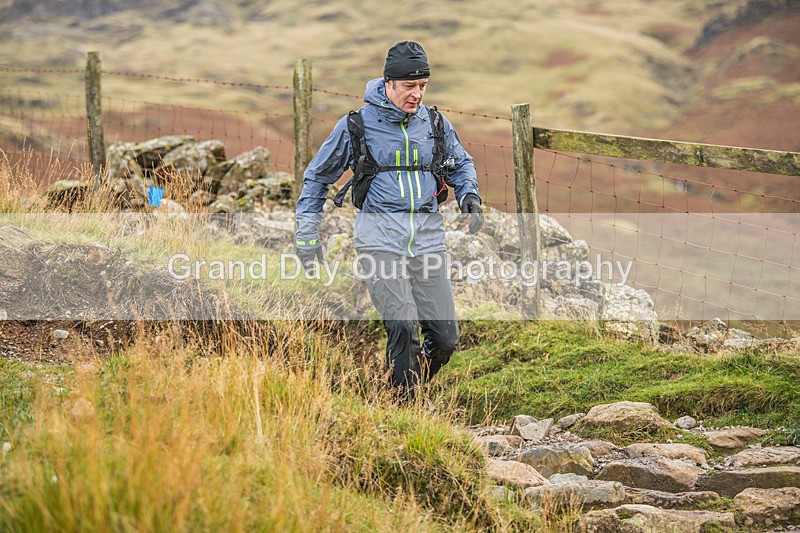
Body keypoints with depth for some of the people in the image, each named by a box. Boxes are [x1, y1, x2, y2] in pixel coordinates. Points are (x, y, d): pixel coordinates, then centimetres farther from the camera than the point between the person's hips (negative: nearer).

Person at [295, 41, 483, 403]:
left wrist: (469, 196, 9)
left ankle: (414, 387, 25)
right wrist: (307, 234, 10)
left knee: (446, 338, -2)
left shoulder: (435, 124, 11)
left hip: (428, 238, 4)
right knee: (402, 328, -19)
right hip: (380, 237, -3)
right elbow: (318, 176, 13)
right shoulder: (357, 125, 1)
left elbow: (461, 164, 30)